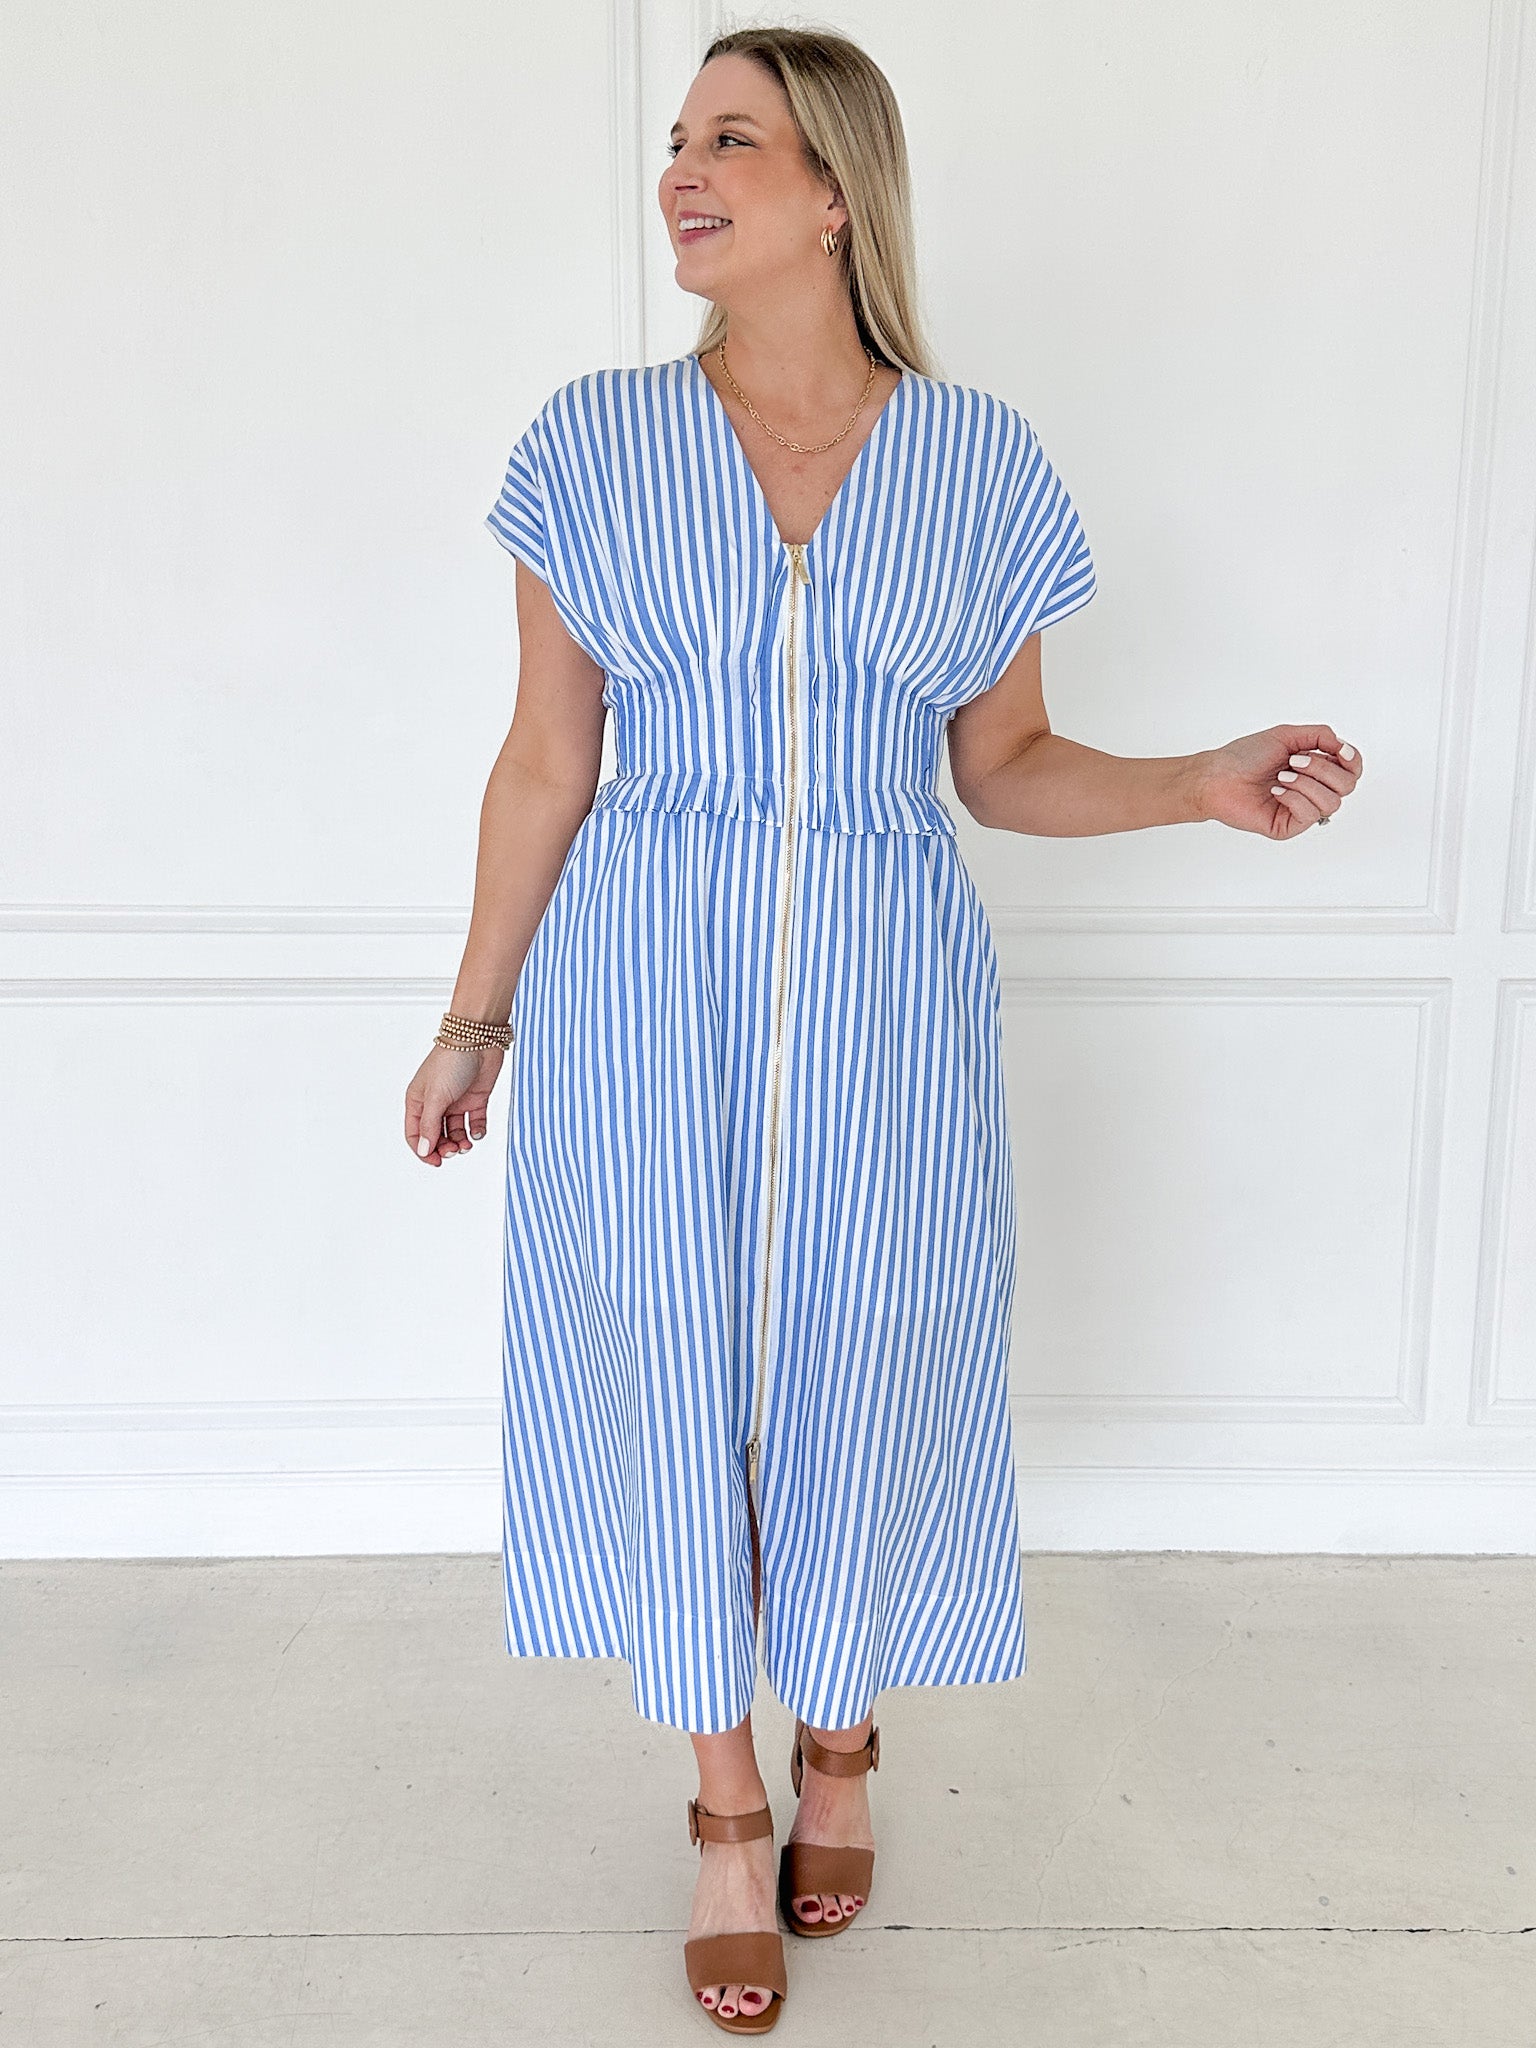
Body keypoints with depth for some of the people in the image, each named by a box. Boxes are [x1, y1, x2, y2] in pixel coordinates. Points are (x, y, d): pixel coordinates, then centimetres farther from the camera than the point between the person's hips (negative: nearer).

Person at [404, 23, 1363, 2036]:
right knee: (671, 1381, 7)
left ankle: (842, 1736, 41)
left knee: (862, 1380, 11)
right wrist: (477, 1019, 6)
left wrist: (1203, 784, -10)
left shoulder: (980, 464, 2)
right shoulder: (596, 446, 1)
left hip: (882, 1001, 0)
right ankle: (728, 1810, 31)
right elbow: (545, 763, 4)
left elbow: (1006, 767, 7)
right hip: (643, 987, 0)